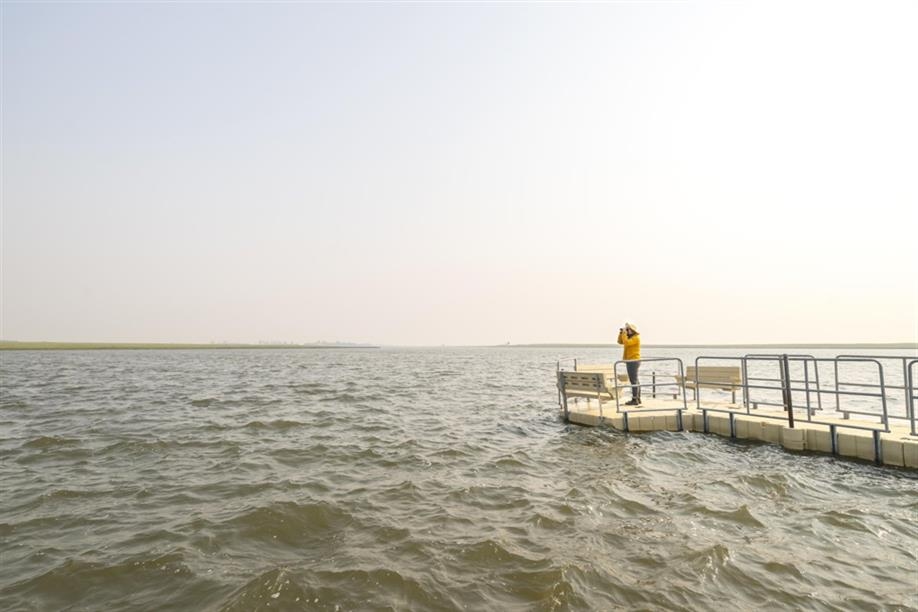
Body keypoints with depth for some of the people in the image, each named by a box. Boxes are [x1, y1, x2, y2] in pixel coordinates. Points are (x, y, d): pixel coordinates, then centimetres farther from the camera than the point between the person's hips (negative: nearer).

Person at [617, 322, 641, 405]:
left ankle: (635, 400, -12)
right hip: (630, 361, 10)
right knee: (635, 380, 13)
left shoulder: (636, 337, -12)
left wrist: (624, 334, -16)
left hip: (633, 361, -10)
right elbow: (620, 342, 16)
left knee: (634, 380, -11)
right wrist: (621, 333, 5)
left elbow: (626, 343, -24)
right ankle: (638, 399, 19)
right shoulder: (630, 337, 17)